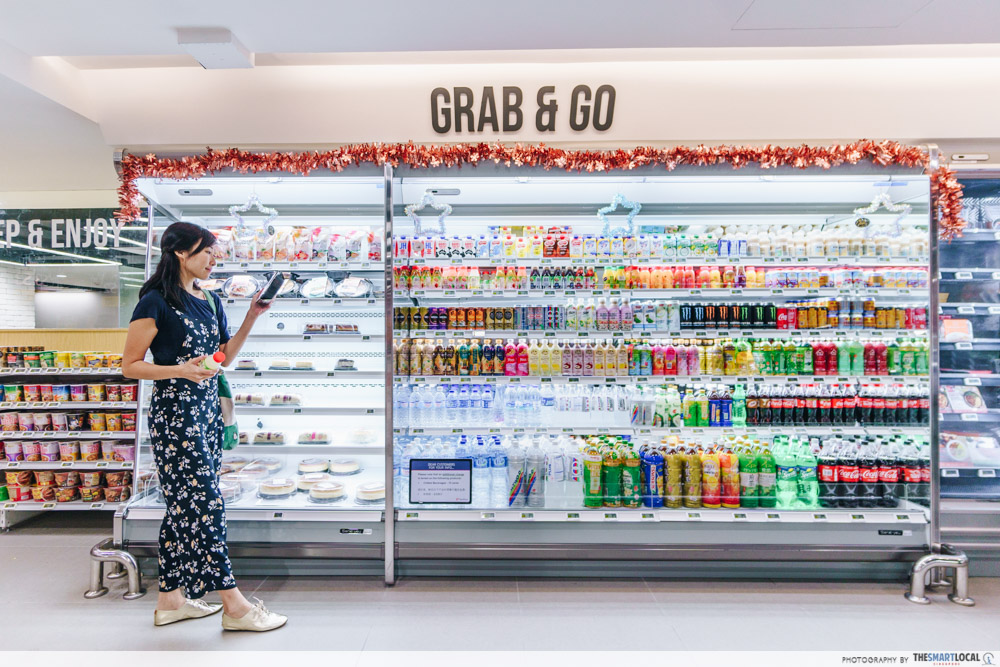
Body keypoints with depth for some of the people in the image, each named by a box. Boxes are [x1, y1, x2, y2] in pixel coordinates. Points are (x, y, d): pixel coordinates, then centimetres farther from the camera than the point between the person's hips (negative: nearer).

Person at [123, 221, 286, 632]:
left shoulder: (210, 300, 13)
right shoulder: (156, 303, -10)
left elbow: (225, 355, 16)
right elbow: (130, 366, -8)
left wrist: (251, 317, 6)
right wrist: (182, 370, -21)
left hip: (207, 409, 8)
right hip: (175, 413, -8)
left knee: (185, 506, 13)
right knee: (204, 504, -5)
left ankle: (171, 599, 26)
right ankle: (234, 606, 2)